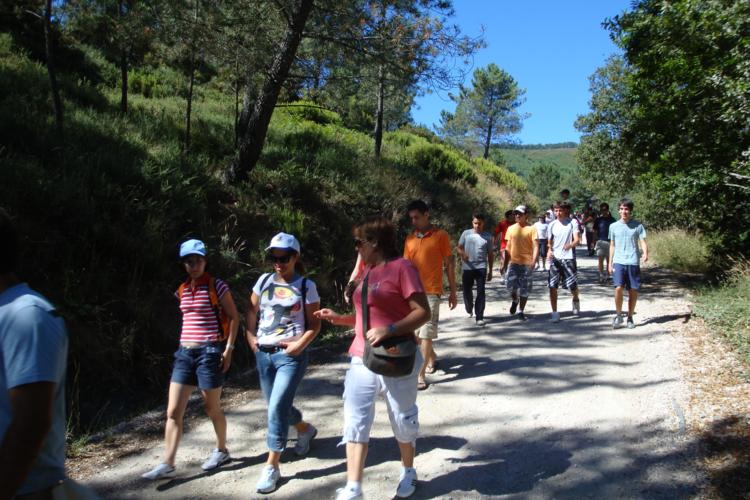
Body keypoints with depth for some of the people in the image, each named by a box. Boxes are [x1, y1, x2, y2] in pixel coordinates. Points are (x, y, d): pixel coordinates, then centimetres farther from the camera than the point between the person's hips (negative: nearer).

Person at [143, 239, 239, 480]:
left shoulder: (216, 286, -6)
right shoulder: (182, 290, 10)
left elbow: (234, 317, -3)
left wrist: (229, 348, -9)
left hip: (210, 352, -5)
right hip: (184, 353, 5)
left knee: (212, 408, 9)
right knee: (173, 411, 1)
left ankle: (221, 450, 30)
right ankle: (167, 465, 7)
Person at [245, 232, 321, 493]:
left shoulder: (306, 285, -4)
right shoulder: (264, 280, 7)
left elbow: (315, 324, -3)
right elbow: (251, 312, 14)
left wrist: (300, 344, -16)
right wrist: (251, 338, 3)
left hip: (290, 355, -5)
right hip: (263, 353, 5)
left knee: (277, 406, -12)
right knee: (276, 406, 17)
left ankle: (272, 466, 1)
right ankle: (305, 429, 46)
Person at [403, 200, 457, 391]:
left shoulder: (440, 236, -2)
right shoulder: (410, 239, 11)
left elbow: (449, 264, 1)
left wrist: (453, 292, 0)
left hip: (431, 292, -5)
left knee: (426, 334, -9)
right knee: (414, 332, 14)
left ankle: (420, 375, -6)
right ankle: (432, 358, 39)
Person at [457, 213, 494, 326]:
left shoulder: (487, 236, 4)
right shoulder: (466, 233, 4)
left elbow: (490, 254, 9)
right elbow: (459, 248, 6)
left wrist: (490, 271, 8)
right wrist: (462, 254, -18)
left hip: (481, 267, -1)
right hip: (467, 268, 1)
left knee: (480, 292, -7)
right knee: (467, 291, 11)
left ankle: (479, 317, -6)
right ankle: (469, 310, 39)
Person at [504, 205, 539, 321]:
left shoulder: (531, 229, -3)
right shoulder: (511, 229, 8)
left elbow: (536, 246, -9)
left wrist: (533, 261, -22)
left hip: (527, 264, -2)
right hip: (513, 262, 2)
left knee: (525, 289, 3)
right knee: (510, 285, -12)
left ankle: (520, 311, 18)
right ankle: (514, 300, 20)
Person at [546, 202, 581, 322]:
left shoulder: (573, 222, -4)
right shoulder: (552, 225, 7)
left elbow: (577, 240, -14)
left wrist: (570, 245, -35)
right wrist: (549, 251, -6)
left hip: (568, 258, -3)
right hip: (555, 259, 3)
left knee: (572, 286, 1)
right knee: (552, 286, -4)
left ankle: (575, 300, 36)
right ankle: (555, 313, 5)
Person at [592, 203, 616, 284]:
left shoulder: (612, 220, 5)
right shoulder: (598, 220, 6)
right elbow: (595, 232, 9)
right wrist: (594, 243, 5)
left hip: (609, 242, 1)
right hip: (600, 241, 0)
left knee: (608, 260, 6)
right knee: (600, 260, -7)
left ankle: (606, 276, 15)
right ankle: (601, 276, -5)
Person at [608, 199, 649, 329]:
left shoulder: (638, 225, 3)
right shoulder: (613, 226, 8)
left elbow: (643, 242, -2)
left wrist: (645, 254, -23)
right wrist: (610, 263, 10)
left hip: (633, 262, 0)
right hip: (618, 262, 0)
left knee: (633, 290, 4)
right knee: (618, 288, -15)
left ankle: (630, 317, 19)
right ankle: (618, 315, 3)